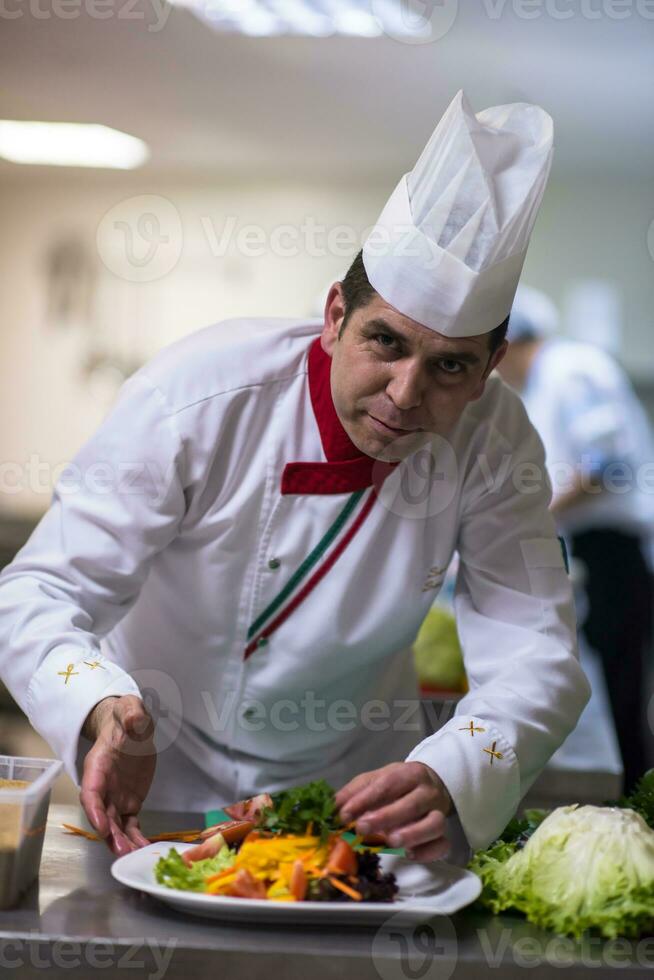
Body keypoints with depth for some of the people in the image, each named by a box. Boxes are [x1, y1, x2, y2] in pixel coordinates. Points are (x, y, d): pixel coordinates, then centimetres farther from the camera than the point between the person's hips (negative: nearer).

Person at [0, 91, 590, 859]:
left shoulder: (494, 441, -17)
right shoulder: (199, 394, -24)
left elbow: (536, 657, -21)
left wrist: (446, 780, -43)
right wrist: (106, 715, -46)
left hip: (352, 783, 2)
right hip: (162, 776, -1)